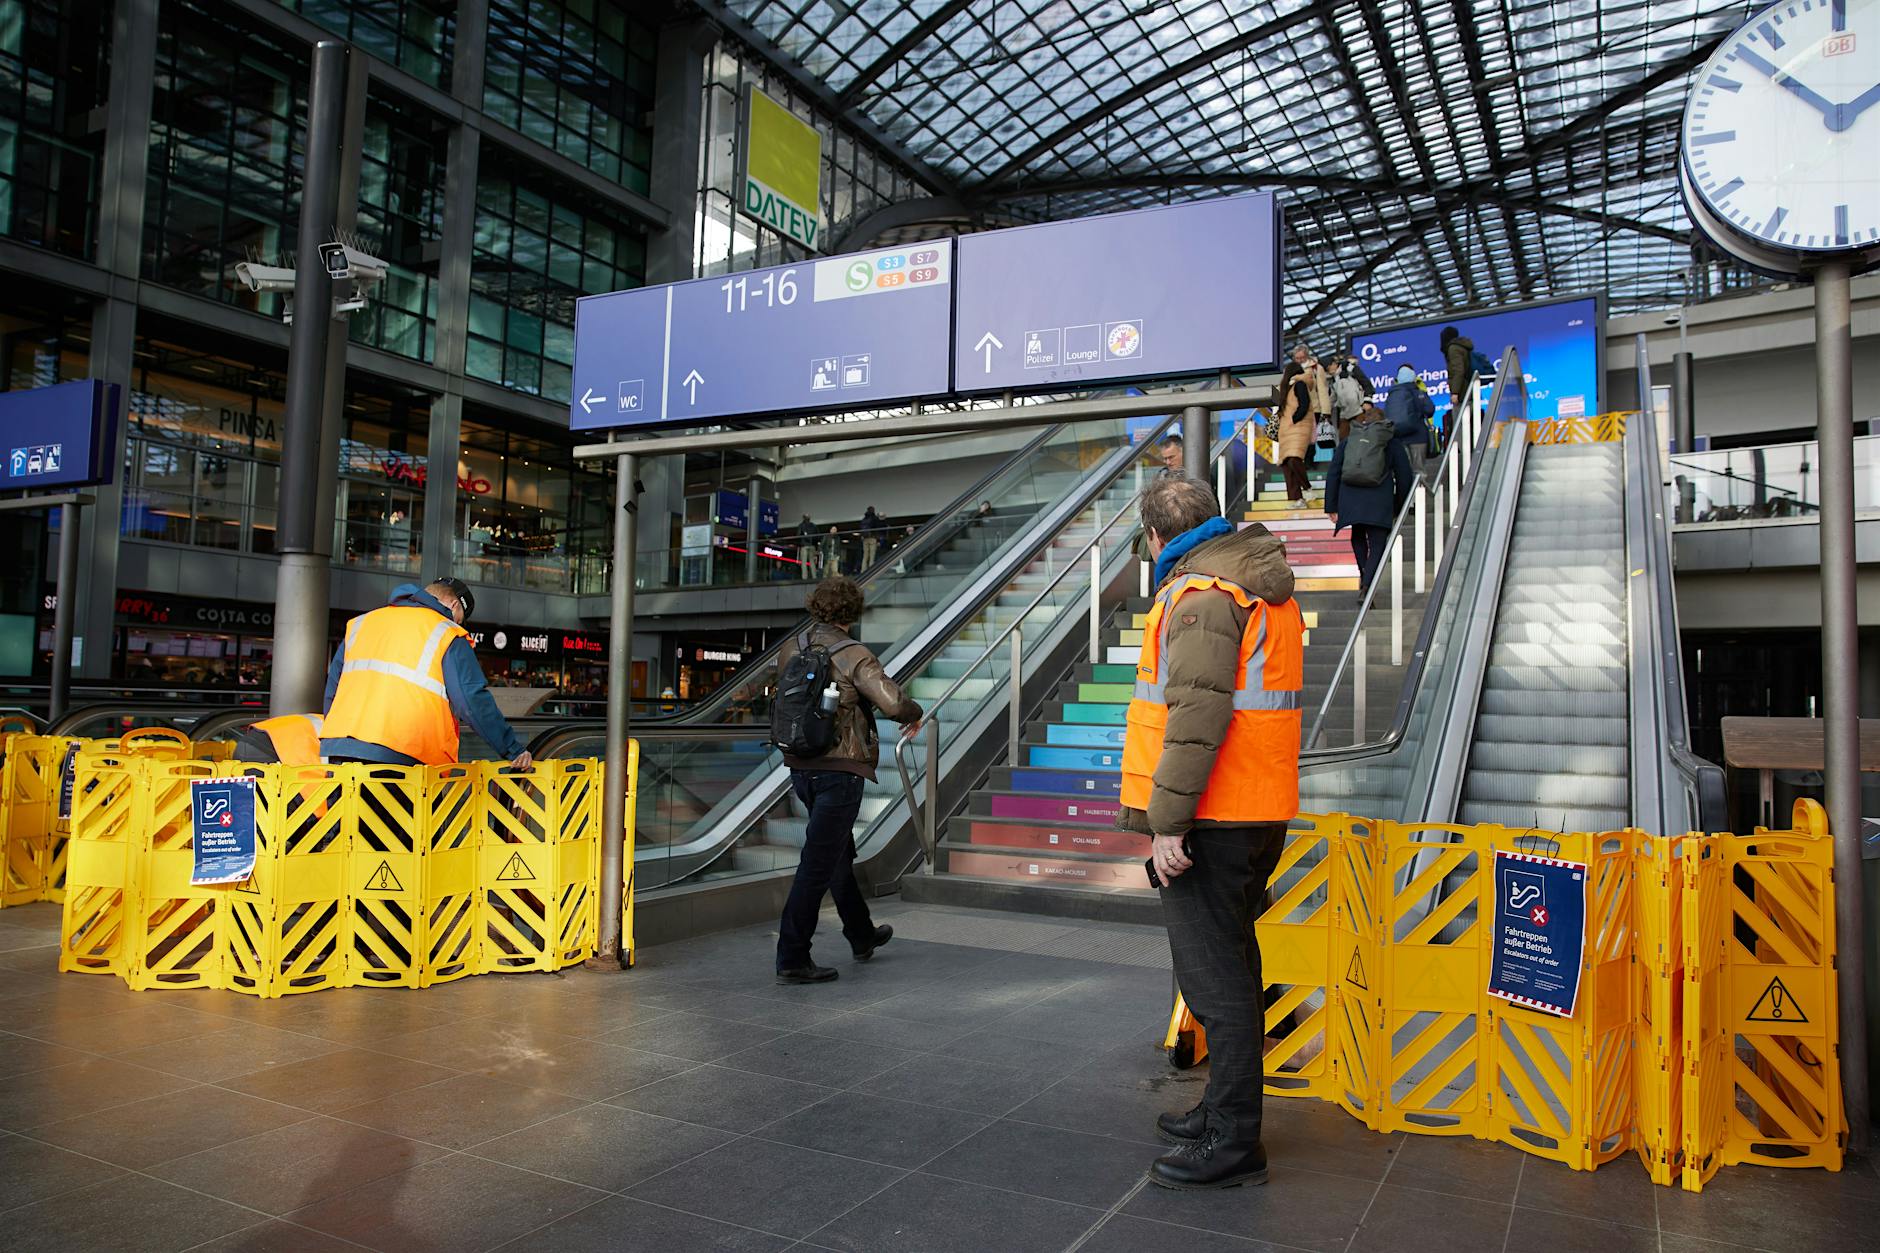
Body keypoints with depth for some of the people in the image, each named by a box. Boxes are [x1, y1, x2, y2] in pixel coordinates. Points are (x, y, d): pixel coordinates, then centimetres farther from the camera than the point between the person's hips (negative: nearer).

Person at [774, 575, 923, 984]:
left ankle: (862, 935, 39)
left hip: (800, 767, 7)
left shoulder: (790, 649, 4)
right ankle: (792, 960, 1)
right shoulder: (852, 654, -15)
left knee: (839, 853, 22)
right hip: (840, 770, -7)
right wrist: (914, 715, 0)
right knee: (818, 865, -2)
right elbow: (893, 702, -23)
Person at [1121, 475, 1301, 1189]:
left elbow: (1197, 717, -25)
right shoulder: (1266, 591, 17)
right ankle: (1227, 1111, 32)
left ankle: (1232, 1144, 6)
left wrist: (1167, 821, -23)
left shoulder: (1201, 595, -15)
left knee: (1213, 975, -3)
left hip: (1211, 822, -10)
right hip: (1260, 810, 10)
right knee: (1229, 965, 19)